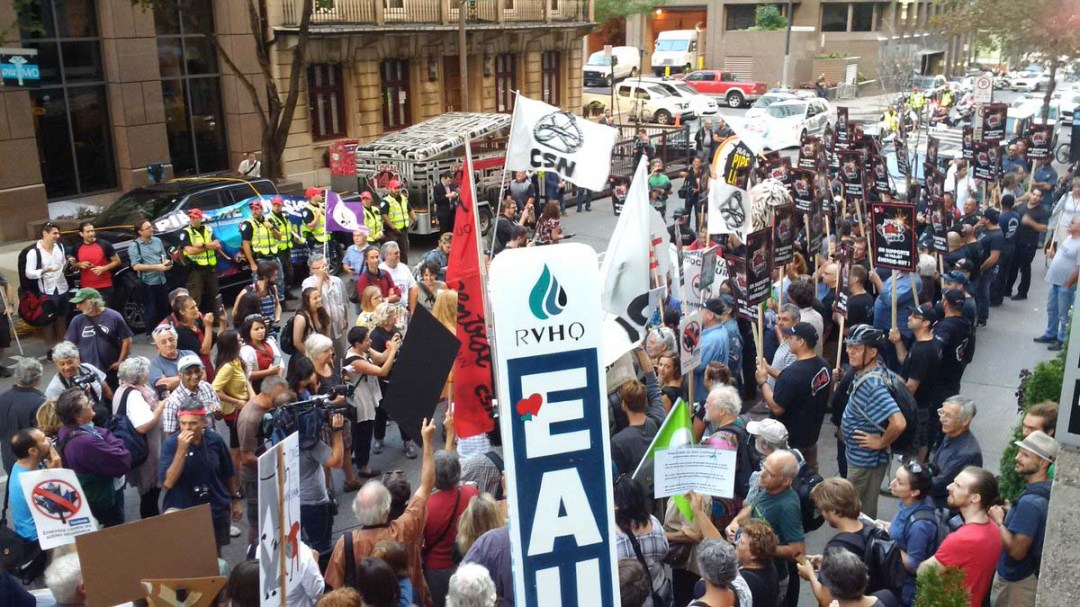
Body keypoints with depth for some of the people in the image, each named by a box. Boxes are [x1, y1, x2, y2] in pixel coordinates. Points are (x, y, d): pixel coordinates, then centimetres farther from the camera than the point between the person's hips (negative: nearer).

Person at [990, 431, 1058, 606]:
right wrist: (1008, 514, 3)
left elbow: (1016, 550, -29)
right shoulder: (1048, 490, -1)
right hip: (1030, 573, 9)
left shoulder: (1030, 502, -31)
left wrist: (998, 521, -18)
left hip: (1016, 580, -9)